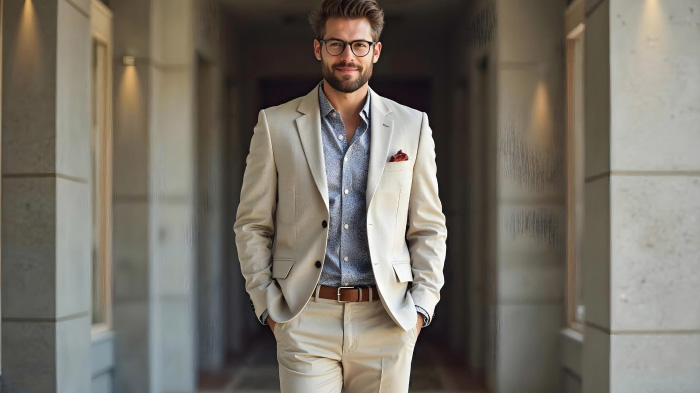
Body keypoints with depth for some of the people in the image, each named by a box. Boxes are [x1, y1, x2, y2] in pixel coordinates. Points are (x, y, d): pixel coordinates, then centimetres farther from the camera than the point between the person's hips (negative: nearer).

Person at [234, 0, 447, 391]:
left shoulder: (412, 126, 7)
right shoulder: (277, 124, 4)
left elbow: (429, 228, 10)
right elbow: (252, 225, 7)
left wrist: (421, 306, 1)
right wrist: (268, 305, 0)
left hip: (386, 322, 1)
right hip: (306, 319, -1)